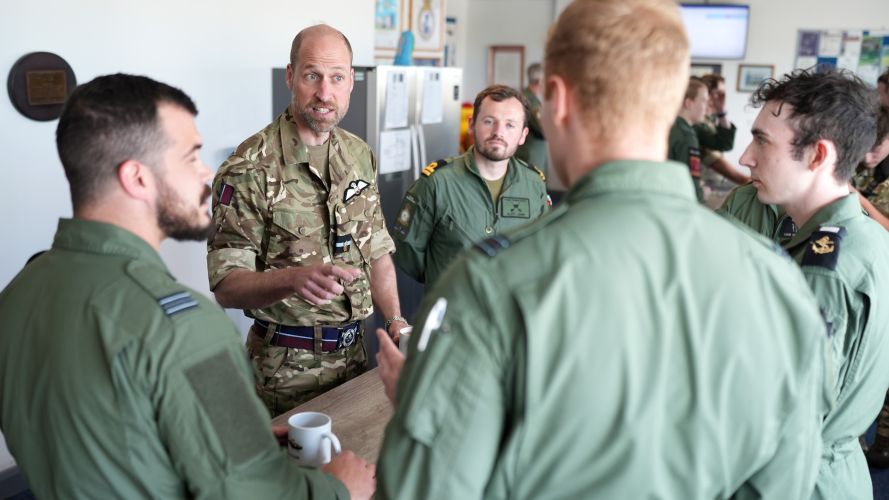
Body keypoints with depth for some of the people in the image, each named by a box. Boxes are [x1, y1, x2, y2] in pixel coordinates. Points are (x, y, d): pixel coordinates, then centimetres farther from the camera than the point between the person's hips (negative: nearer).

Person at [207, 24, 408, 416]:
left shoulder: (360, 156, 4)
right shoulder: (248, 169, -15)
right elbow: (226, 286, -18)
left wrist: (394, 320, -1)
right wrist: (295, 278, -35)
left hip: (353, 351, 6)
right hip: (287, 366, -5)